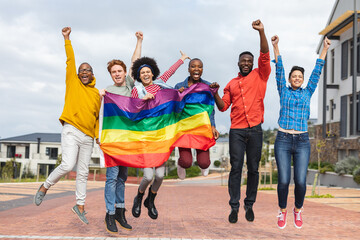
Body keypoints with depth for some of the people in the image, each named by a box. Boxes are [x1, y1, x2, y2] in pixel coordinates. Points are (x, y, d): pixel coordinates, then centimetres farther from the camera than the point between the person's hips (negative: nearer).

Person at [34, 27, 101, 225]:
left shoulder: (97, 94, 14)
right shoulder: (73, 83, 7)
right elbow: (70, 60, 3)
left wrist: (99, 136, 9)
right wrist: (67, 39, 1)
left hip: (88, 137, 4)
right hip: (71, 131, -4)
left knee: (83, 173, 8)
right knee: (67, 165, -21)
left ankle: (80, 205, 20)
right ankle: (45, 187, 4)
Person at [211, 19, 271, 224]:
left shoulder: (260, 76, 10)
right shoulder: (232, 84, 17)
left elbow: (265, 55, -4)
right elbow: (223, 106, 13)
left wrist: (261, 32, -13)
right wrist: (215, 94, -4)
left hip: (255, 130, -1)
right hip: (236, 131, 1)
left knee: (253, 169, 4)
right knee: (236, 168, -3)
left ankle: (250, 205, 14)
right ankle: (234, 207, 1)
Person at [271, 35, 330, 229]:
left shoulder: (307, 92, 14)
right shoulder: (284, 91, 11)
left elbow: (317, 72, 12)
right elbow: (279, 70, 3)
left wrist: (325, 49, 10)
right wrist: (275, 47, -4)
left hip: (302, 142, 1)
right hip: (283, 140, -1)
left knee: (300, 181, -7)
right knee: (283, 180, -8)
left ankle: (298, 210, 19)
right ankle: (282, 211, 16)